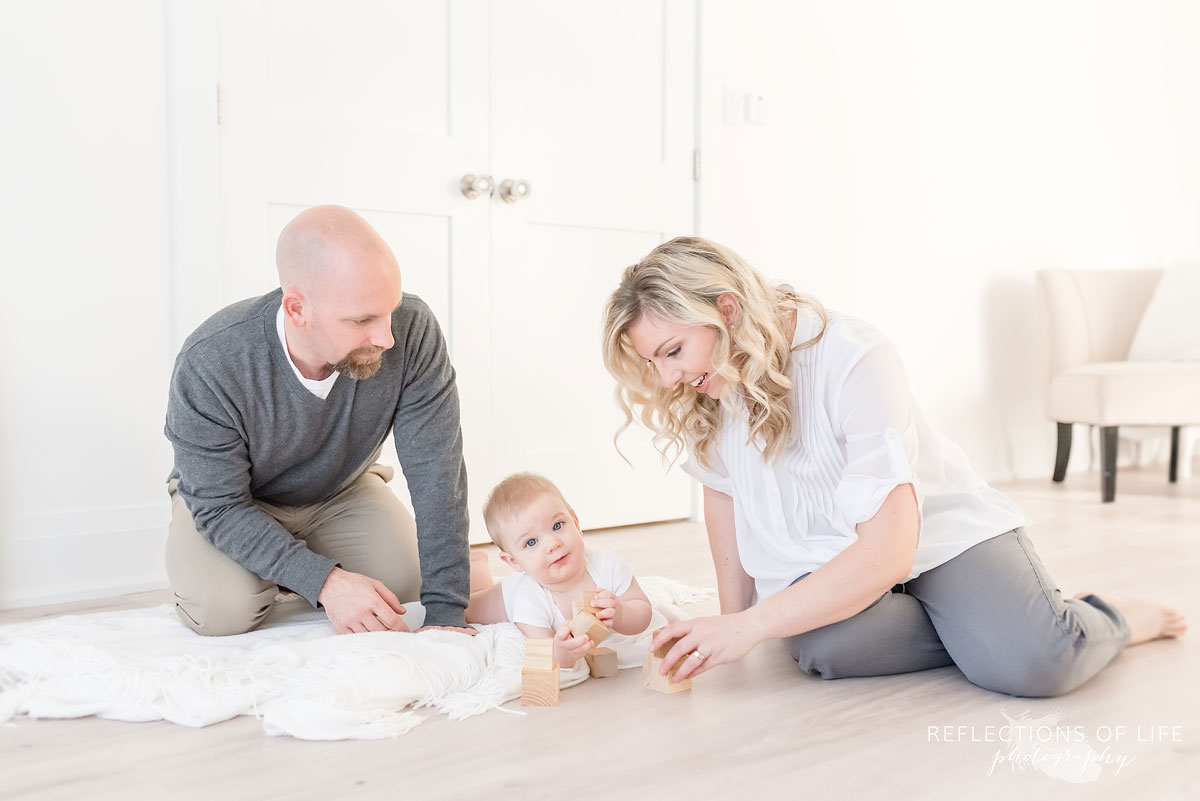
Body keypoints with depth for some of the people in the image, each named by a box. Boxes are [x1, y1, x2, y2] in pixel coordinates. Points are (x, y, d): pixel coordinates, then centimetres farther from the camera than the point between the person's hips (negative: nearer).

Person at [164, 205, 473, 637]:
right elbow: (220, 507, -26)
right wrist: (324, 581, -40)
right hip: (228, 498, -2)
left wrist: (445, 612, -33)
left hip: (342, 489, 3)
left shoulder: (413, 330, -32)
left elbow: (435, 471, -29)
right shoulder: (208, 366, -35)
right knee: (224, 607, -27)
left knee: (404, 579, -17)